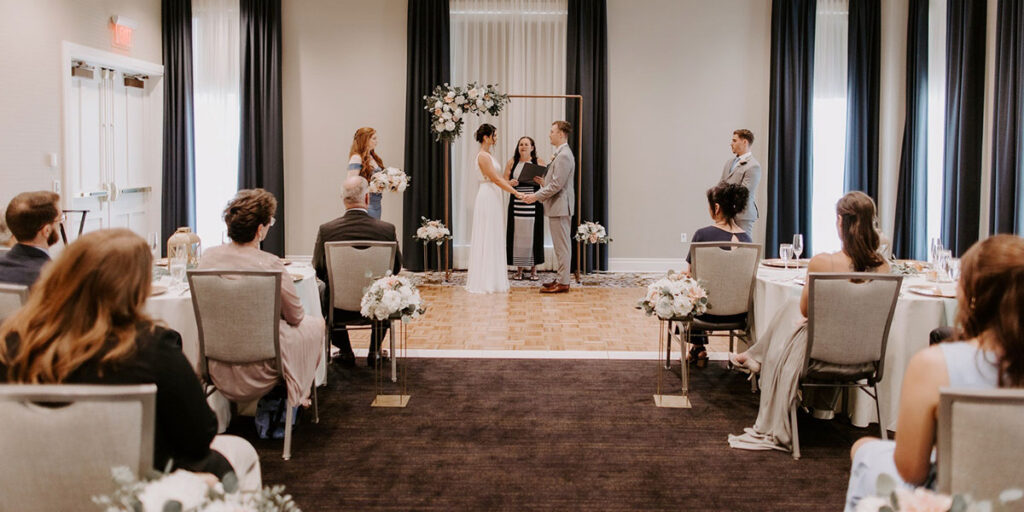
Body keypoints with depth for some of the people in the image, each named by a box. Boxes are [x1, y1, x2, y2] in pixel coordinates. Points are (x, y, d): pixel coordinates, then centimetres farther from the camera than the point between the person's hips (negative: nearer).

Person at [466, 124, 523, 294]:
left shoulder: (489, 155, 16)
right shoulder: (483, 156, -14)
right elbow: (495, 179, -19)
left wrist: (511, 184, 10)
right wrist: (515, 192, -18)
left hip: (494, 198, 10)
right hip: (488, 198, -10)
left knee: (494, 238, 11)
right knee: (487, 237, -5)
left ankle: (492, 279, 16)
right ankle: (484, 281, 0)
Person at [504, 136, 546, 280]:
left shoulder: (539, 162, 5)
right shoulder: (512, 162, 8)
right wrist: (511, 183, -13)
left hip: (534, 203, -1)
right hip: (517, 202, 1)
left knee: (533, 234, 0)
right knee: (517, 234, 0)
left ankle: (534, 269, 9)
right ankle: (519, 268, 9)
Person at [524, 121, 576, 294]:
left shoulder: (564, 156, -17)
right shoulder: (560, 154, 16)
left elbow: (557, 185, -21)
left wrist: (536, 196, -17)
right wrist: (544, 182, 9)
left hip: (560, 207, -11)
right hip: (557, 207, 11)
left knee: (562, 245, -6)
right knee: (560, 245, 14)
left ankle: (563, 283, -2)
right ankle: (561, 278, 21)